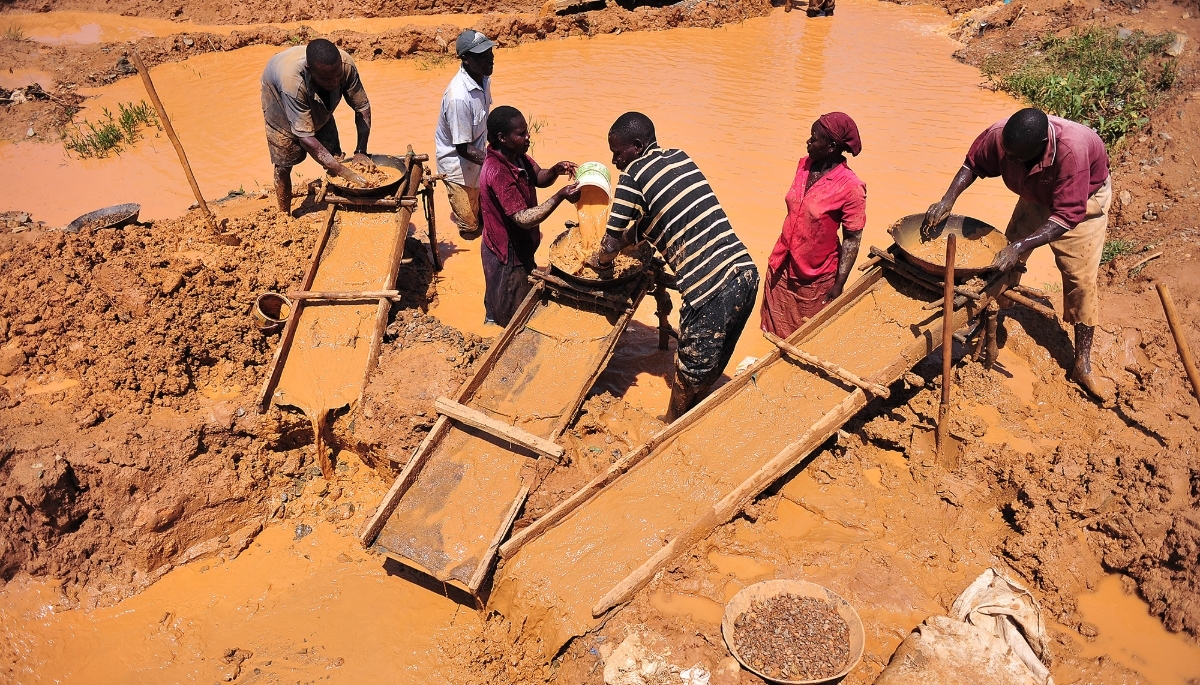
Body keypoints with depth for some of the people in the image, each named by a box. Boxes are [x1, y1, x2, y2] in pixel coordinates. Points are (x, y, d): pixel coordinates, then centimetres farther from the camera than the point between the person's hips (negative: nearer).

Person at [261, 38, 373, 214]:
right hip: (280, 101, -3)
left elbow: (362, 107, -21)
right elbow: (305, 138, -44)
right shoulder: (292, 80, -47)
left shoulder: (345, 65, -38)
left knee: (333, 156, -4)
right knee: (283, 164, -3)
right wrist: (345, 173, -49)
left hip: (318, 105, 4)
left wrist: (361, 151, -31)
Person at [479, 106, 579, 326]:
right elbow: (524, 219, -34)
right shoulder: (498, 172, -33)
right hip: (507, 253, -9)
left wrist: (555, 171, -13)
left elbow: (538, 178, 9)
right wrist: (560, 196, -38)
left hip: (519, 245, 9)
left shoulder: (516, 155, -5)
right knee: (513, 317, 11)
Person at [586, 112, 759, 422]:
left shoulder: (633, 176, -5)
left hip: (710, 289, -7)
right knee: (709, 365, 21)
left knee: (691, 371, 13)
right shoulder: (680, 158, 17)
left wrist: (597, 261, 17)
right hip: (745, 272, 8)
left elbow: (611, 247, -2)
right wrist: (628, 237, 27)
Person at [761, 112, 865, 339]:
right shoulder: (804, 165, -2)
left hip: (816, 279, -6)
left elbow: (852, 239, -16)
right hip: (781, 268, 6)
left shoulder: (850, 187, -22)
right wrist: (779, 259, 16)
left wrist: (839, 284, -15)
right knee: (778, 336, 18)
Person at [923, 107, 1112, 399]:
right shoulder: (1000, 135, -30)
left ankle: (1082, 364, 4)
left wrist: (1021, 246, -51)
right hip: (1037, 195, 5)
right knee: (1006, 261, 4)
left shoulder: (1071, 150, -44)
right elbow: (974, 164, -9)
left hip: (1082, 201, -5)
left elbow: (1066, 216, -42)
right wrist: (948, 199, -23)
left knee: (1080, 280, -5)